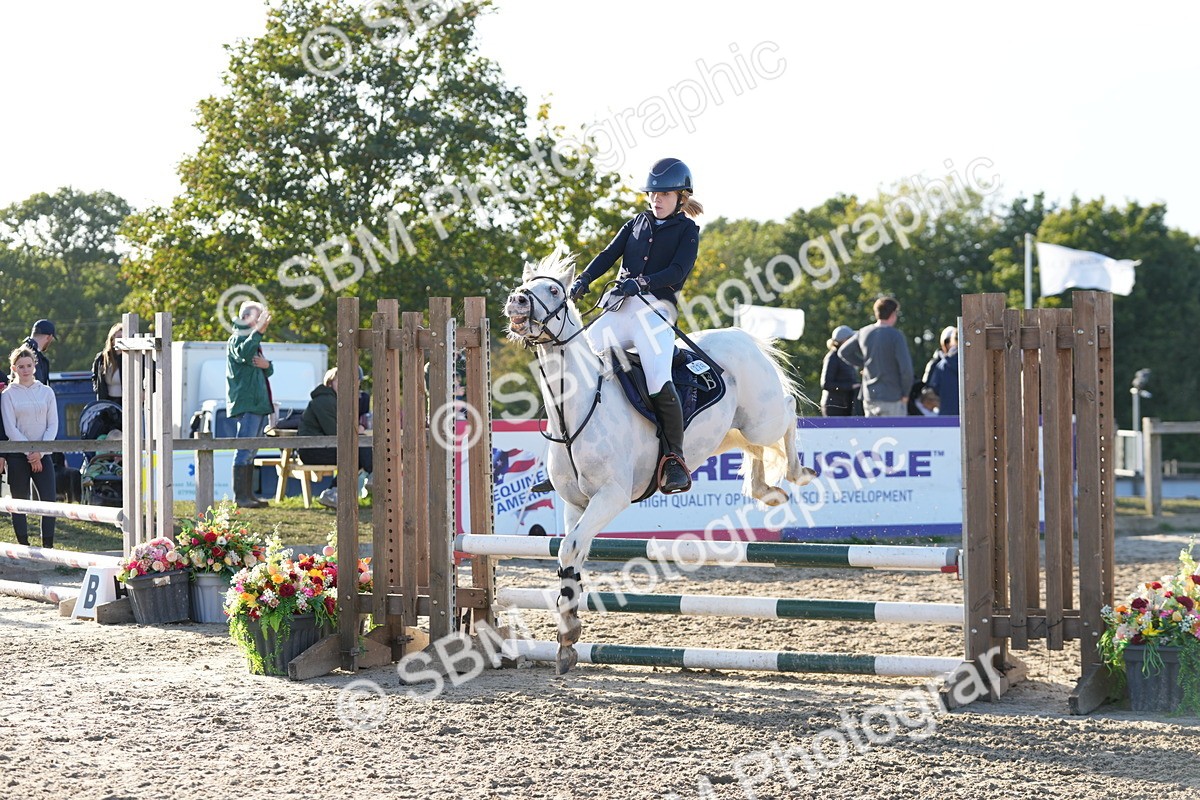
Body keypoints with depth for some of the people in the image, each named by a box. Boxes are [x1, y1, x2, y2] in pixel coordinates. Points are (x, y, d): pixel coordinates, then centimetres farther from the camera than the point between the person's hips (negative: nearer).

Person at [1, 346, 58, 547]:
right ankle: (24, 546, 8)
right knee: (20, 503, 1)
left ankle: (48, 547, -3)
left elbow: (53, 425, 4)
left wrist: (39, 452, -9)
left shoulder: (46, 392, 8)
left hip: (42, 455, 2)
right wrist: (30, 454, -12)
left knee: (49, 499, -7)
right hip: (18, 456, -2)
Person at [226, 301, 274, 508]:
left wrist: (266, 365, -1)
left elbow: (268, 372, 22)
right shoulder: (237, 339, -6)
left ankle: (249, 494, 14)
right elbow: (243, 354, -30)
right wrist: (259, 330, -32)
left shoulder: (254, 340, 22)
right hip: (245, 404, -10)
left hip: (259, 404, 10)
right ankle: (240, 496, -13)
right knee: (245, 450, -12)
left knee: (250, 452, 11)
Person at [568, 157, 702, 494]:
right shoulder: (637, 224, 22)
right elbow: (609, 255, 11)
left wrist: (640, 282, -23)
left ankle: (675, 459, -15)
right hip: (619, 308, 5)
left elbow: (678, 271, -8)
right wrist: (582, 280, -7)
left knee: (659, 383, -25)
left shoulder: (687, 231, 8)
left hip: (656, 308, -5)